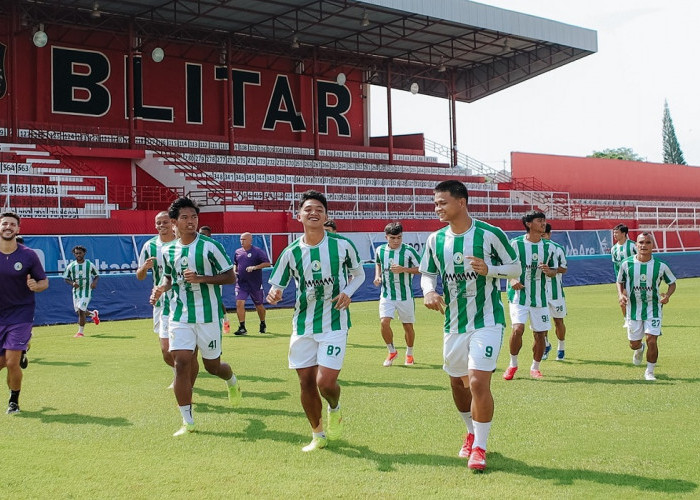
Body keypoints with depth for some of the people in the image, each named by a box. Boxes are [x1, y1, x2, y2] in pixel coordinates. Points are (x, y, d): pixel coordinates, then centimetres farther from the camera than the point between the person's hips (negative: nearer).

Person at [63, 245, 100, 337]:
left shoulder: (90, 265, -4)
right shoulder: (71, 266, 0)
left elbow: (97, 275, 8)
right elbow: (65, 278, 7)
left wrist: (94, 282, -13)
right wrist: (72, 283, -13)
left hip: (86, 291, -4)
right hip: (76, 291, 4)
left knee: (81, 311, -14)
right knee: (79, 312, 12)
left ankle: (81, 332, -3)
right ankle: (93, 313, 44)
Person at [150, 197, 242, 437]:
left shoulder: (210, 246, -9)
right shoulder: (168, 251, 6)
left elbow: (230, 277, -8)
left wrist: (200, 278, -20)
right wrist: (161, 288, 1)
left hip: (208, 315, -3)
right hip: (179, 316, 3)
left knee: (212, 365, 7)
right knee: (181, 363, -8)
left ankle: (232, 382, 45)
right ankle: (187, 422, 0)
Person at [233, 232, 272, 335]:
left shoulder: (258, 251, -6)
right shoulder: (237, 252, 10)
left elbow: (267, 263, -11)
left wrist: (255, 267, -21)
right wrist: (234, 271, 4)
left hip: (255, 283, -3)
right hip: (241, 283, 3)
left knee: (258, 305, 11)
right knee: (239, 303, -14)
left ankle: (263, 324, 35)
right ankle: (242, 327, -9)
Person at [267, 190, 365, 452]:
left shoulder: (342, 244, -6)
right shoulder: (291, 252, -2)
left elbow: (358, 273, 10)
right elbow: (277, 285, 5)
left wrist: (348, 292, -10)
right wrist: (273, 294, -19)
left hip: (334, 324, -3)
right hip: (303, 325, 3)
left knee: (325, 382, -13)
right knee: (306, 382, 5)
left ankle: (335, 409, 24)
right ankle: (318, 435, 26)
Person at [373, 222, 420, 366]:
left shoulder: (408, 251, -11)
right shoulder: (380, 250, 0)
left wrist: (403, 269, -20)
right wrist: (377, 276, 3)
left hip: (405, 296, -2)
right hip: (387, 295, 2)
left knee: (408, 326, 8)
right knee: (384, 322, -15)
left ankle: (409, 354, 32)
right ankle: (392, 351, 8)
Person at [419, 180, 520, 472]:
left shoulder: (490, 234, -11)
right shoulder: (436, 240, 1)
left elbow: (515, 267, -3)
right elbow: (427, 273, 11)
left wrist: (489, 269, -22)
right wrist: (429, 291, -11)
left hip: (487, 321, -5)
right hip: (454, 324, 5)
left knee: (479, 382, -15)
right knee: (458, 383, 14)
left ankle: (479, 448, 1)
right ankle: (472, 432, 40)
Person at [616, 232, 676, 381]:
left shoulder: (660, 266, -8)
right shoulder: (626, 264, -7)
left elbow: (672, 283, 6)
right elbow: (620, 282, 9)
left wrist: (667, 295, -14)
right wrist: (620, 295, -10)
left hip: (654, 309, -1)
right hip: (633, 309, 1)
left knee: (652, 341, -13)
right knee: (634, 343, 11)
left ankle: (649, 371, 8)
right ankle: (639, 349, 51)